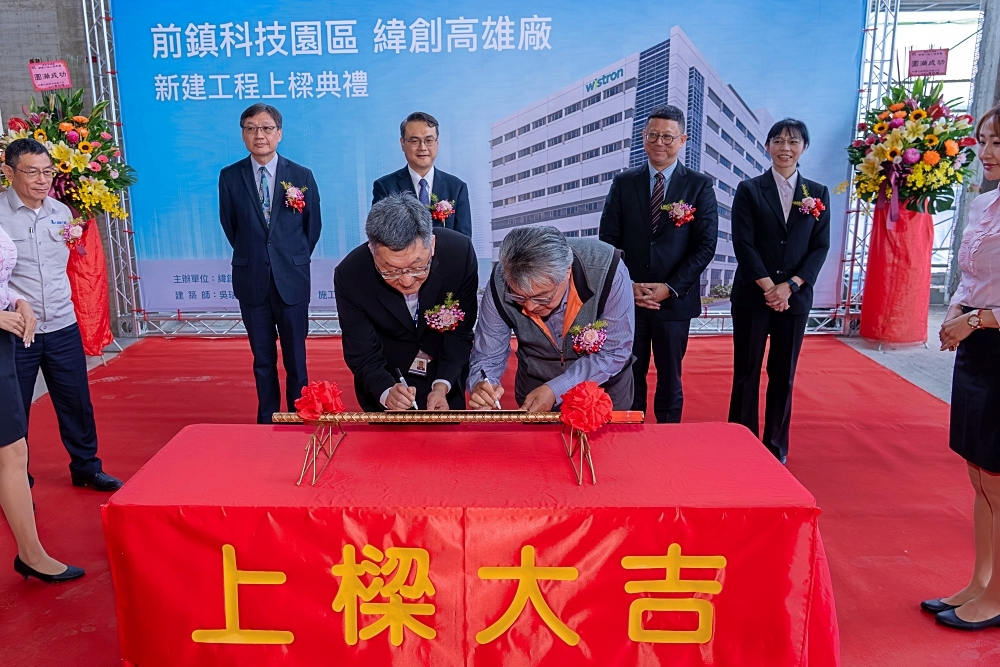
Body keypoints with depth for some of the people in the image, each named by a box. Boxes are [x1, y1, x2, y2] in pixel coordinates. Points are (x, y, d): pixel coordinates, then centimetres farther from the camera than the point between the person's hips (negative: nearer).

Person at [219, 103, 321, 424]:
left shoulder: (302, 176, -3)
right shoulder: (230, 177, 1)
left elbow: (313, 226, 6)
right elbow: (230, 227, 10)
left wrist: (292, 259, 9)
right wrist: (252, 257, 11)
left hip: (291, 280, -1)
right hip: (251, 281, 1)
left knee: (295, 358, 6)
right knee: (263, 360, 11)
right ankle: (267, 421, 22)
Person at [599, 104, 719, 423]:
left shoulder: (700, 186, 2)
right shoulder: (623, 183, 6)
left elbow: (706, 245, -4)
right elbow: (608, 239, 3)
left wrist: (670, 288, -13)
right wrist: (627, 285, -9)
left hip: (675, 300, -1)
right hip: (627, 298, 1)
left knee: (670, 381, 11)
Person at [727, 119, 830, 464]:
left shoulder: (818, 194, 8)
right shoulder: (749, 190, 1)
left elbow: (820, 247, 2)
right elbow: (743, 244, -7)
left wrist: (789, 286, -11)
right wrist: (768, 287, -14)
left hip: (795, 298, 2)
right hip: (752, 296, -2)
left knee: (783, 375, 9)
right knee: (747, 373, 3)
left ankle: (776, 447, 21)